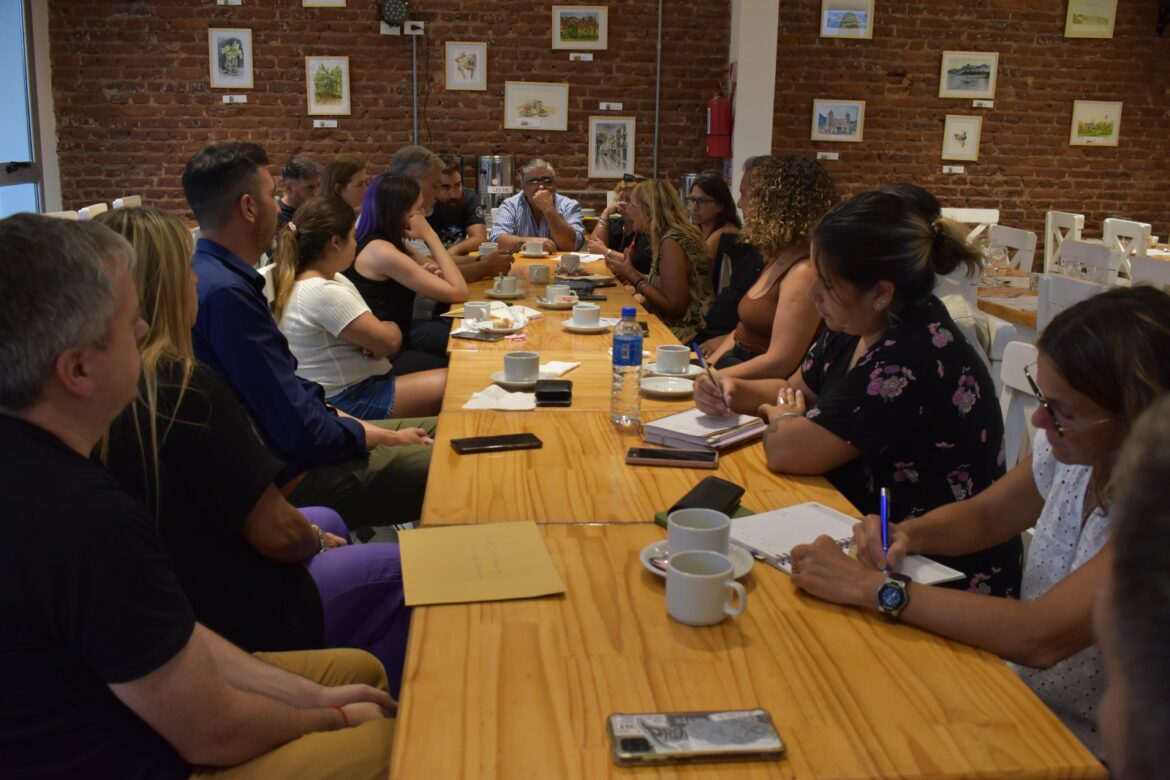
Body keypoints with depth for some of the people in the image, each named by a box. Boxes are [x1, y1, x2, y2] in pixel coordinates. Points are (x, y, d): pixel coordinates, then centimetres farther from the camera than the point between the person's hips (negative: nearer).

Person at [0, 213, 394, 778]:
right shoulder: (83, 516, -34)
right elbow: (213, 733, -22)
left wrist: (311, 694, 2)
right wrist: (331, 719, -4)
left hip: (100, 726, 9)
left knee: (360, 669, 17)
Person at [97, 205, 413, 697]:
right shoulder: (184, 387, -27)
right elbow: (277, 534, -23)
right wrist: (315, 540, -2)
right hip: (232, 621, -8)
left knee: (328, 521, 25)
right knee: (399, 569, 7)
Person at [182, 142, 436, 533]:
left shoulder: (216, 271, 6)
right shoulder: (226, 292, -26)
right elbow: (302, 431, -25)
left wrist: (365, 427, 5)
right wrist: (385, 437, -8)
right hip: (289, 475, -10)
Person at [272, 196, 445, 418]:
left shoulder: (332, 278, 9)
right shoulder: (323, 293, -23)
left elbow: (376, 333, 11)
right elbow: (389, 340, -20)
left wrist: (376, 343, -12)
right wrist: (391, 329, 2)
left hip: (359, 385, 10)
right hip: (348, 402, -10)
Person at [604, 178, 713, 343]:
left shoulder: (671, 242, -17)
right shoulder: (667, 237, 10)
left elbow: (674, 306, -19)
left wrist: (633, 276, -11)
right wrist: (633, 276, 5)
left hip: (684, 334, -8)